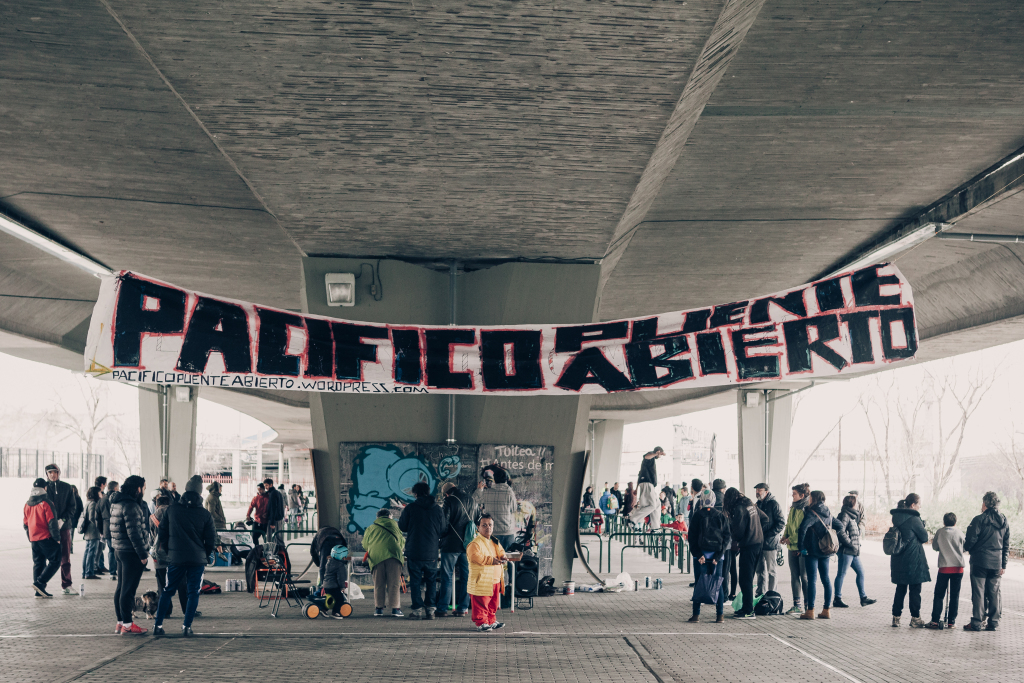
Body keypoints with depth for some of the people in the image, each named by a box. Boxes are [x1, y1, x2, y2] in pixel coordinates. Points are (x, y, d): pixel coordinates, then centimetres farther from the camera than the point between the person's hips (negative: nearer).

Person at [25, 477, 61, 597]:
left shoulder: (28, 505, 9)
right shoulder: (46, 503, -12)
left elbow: (25, 523, 16)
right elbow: (52, 523, -13)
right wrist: (57, 538, -6)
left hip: (34, 539, 7)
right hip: (46, 538, -7)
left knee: (38, 563, 11)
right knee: (55, 561, 0)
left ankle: (39, 591, 9)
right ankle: (40, 583, -13)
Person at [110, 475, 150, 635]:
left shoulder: (117, 503, 13)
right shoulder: (131, 506, -18)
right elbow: (134, 532, -21)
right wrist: (142, 554, -18)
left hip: (120, 550, 10)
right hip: (131, 551, -10)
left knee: (121, 587, 15)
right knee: (128, 589, -5)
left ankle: (120, 622, 21)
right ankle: (127, 625, -2)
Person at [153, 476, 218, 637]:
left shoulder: (171, 510, 0)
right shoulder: (206, 514, -2)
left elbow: (163, 536, 6)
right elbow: (211, 541, 1)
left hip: (175, 558, 1)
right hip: (198, 560, -1)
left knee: (167, 591, 11)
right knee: (193, 593, 6)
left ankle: (158, 625, 9)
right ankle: (187, 626, 1)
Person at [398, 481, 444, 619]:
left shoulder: (410, 508, -6)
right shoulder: (437, 509, 2)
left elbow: (402, 527, 3)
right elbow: (442, 530, 8)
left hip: (414, 552, -2)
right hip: (431, 552, 2)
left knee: (415, 581, 4)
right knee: (431, 581, 11)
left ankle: (418, 609, 0)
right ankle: (430, 609, 7)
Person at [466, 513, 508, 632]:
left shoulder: (495, 542, 14)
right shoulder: (475, 543, -14)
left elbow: (501, 552, 25)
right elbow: (475, 556, -26)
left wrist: (502, 558, 0)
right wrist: (491, 560, -25)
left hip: (495, 581, 8)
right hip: (482, 581, -8)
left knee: (493, 603, 17)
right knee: (481, 604, -4)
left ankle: (491, 621, 29)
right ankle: (481, 623, 4)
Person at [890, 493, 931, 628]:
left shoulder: (896, 517, 6)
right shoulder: (914, 519, -16)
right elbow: (924, 537, -6)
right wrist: (922, 525, 11)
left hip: (898, 560, 7)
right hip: (914, 560, -7)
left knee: (900, 589, 13)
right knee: (915, 589, 3)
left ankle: (896, 617, 13)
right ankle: (915, 618, 6)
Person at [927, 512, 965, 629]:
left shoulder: (939, 532, -1)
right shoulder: (959, 533, 2)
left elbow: (935, 547, 7)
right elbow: (964, 548, 12)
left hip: (944, 568, -1)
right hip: (958, 568, 1)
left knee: (938, 595, 5)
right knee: (954, 595, 7)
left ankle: (935, 621, 0)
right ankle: (951, 621, 6)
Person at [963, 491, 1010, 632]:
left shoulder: (979, 520, -10)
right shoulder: (1004, 522, 9)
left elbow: (970, 542, -10)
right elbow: (1006, 545, 12)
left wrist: (966, 546, 13)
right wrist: (1003, 565, 14)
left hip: (980, 562, -5)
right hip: (996, 563, 5)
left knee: (978, 592, -2)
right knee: (994, 593, 10)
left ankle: (977, 623, -2)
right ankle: (993, 622, 11)